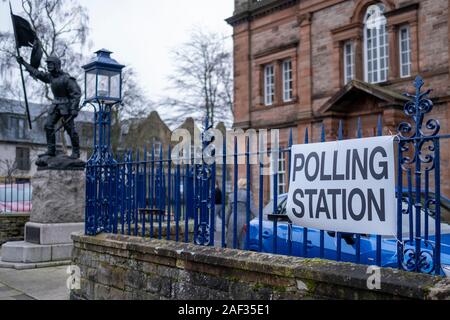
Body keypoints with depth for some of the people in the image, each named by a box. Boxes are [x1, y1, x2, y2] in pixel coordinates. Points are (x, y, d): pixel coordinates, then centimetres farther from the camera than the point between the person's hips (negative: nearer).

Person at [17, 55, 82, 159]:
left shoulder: (67, 79, -17)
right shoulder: (51, 76, 7)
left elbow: (77, 93, -20)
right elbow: (37, 73, 19)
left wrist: (74, 109, -27)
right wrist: (23, 63, 21)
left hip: (66, 106, -7)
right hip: (56, 105, 7)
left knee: (70, 129, -6)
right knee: (49, 126, -2)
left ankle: (76, 152, 4)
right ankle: (51, 151, 1)